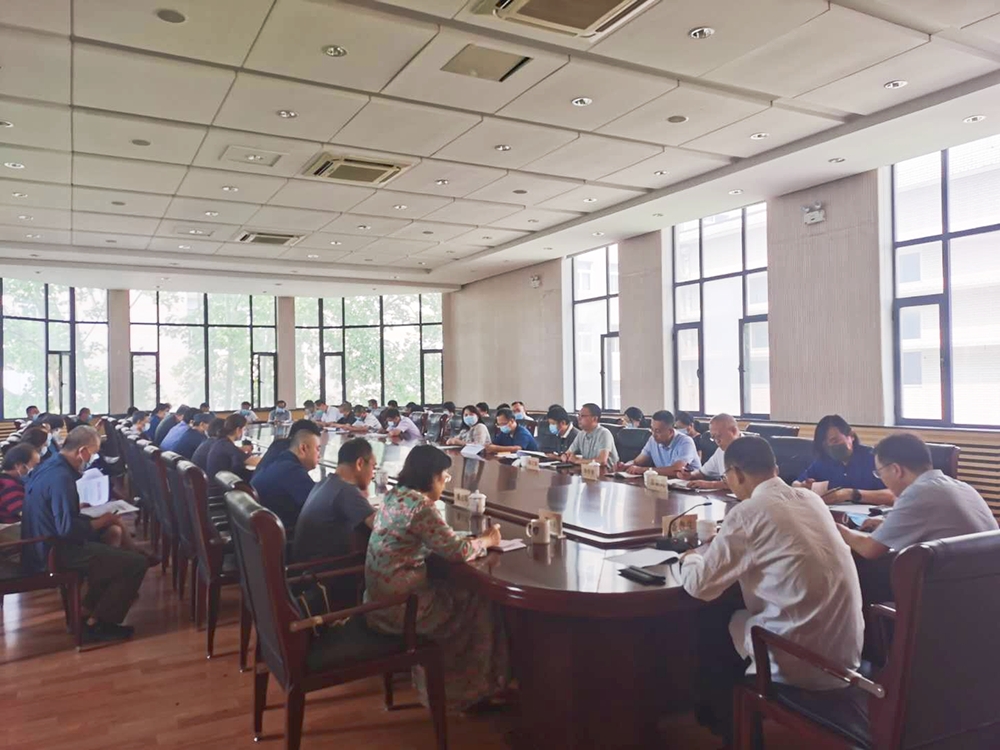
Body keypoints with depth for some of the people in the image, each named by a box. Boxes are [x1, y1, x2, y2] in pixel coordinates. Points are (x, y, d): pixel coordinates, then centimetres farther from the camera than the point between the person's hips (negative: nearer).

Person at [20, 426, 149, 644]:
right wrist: (101, 521, -14)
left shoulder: (49, 466, 7)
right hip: (54, 553, -11)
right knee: (137, 562, -15)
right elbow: (68, 529, -29)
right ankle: (96, 623, 1)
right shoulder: (61, 477, -24)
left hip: (43, 546, 11)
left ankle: (88, 609, 23)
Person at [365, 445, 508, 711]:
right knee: (480, 605, 6)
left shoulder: (395, 496, 6)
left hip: (380, 599, 9)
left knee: (459, 591, 19)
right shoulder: (421, 507, -21)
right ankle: (471, 691, 22)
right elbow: (457, 550, -20)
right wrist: (487, 540, -3)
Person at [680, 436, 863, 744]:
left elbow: (700, 586, -10)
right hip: (847, 650, 7)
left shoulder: (747, 512, -15)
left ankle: (723, 725, 36)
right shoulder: (811, 498, 6)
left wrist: (690, 558, 12)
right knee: (738, 614, 27)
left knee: (712, 624, 18)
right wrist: (714, 549, 25)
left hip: (802, 660, -7)